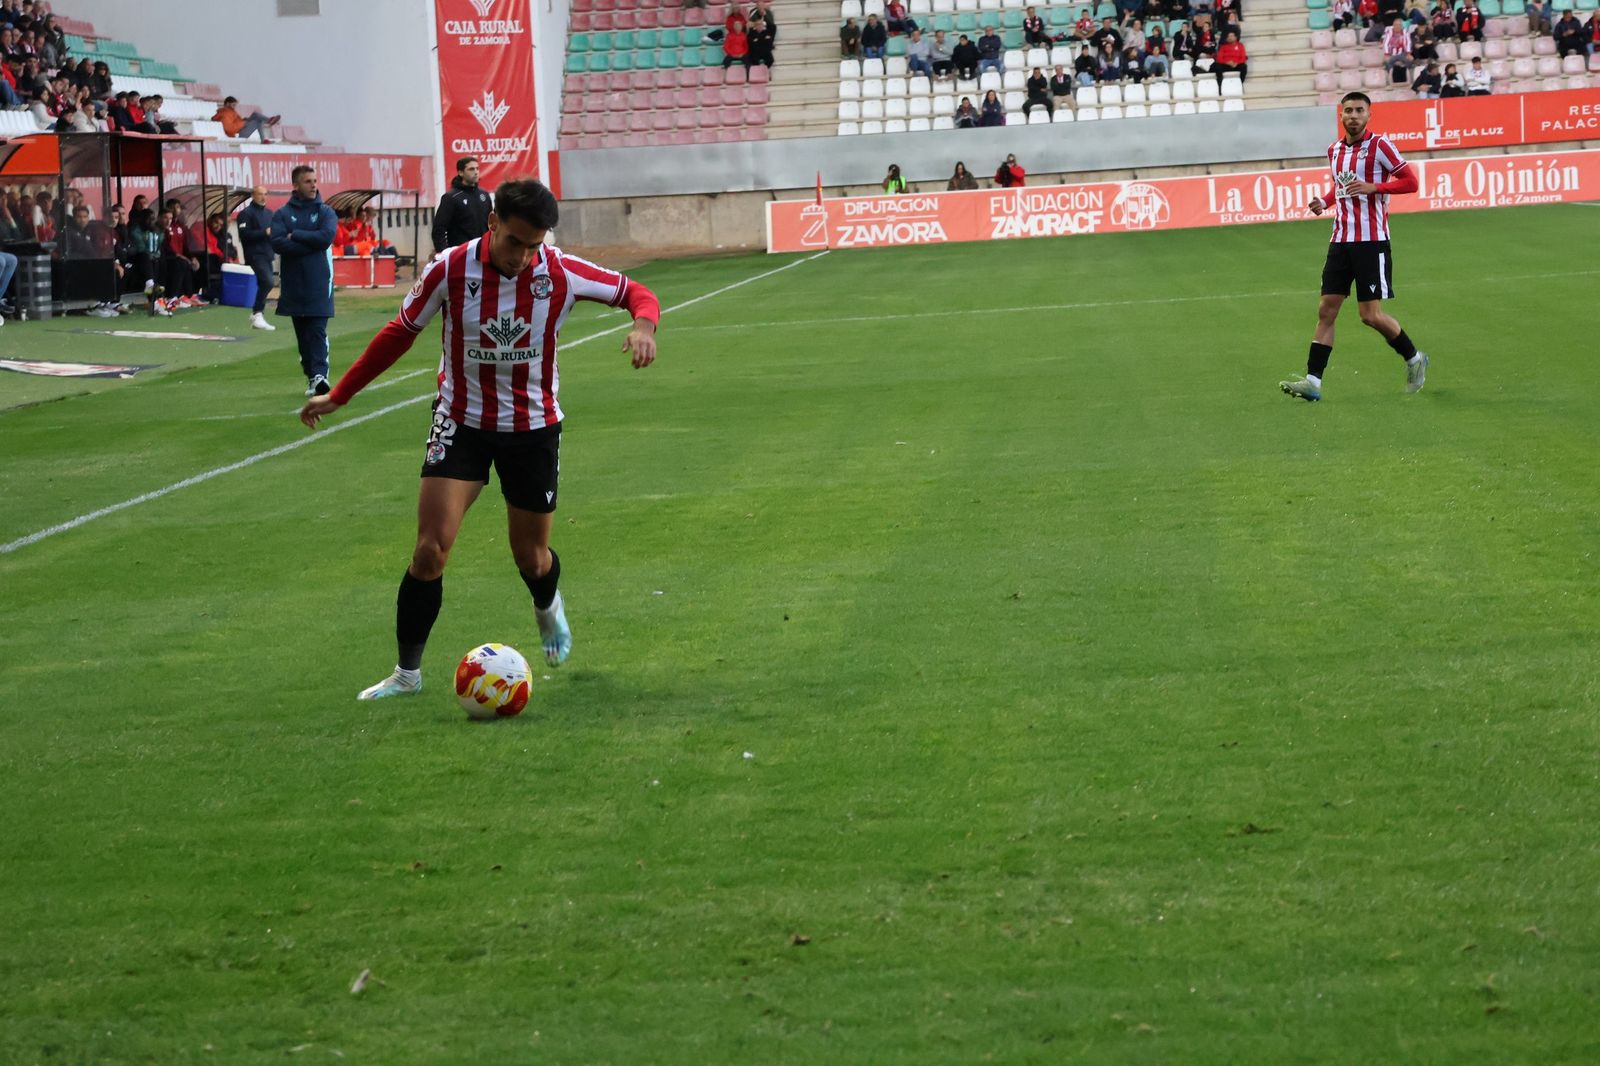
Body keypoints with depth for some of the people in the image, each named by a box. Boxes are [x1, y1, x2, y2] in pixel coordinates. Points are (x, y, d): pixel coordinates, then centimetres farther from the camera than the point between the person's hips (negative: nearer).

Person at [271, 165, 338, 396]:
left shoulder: (325, 212, 5)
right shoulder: (282, 214, 6)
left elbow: (326, 237, -13)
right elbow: (277, 243, -9)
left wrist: (295, 236, -8)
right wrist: (310, 244, -13)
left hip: (319, 284, -2)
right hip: (294, 284, 2)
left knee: (318, 331, -10)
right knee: (302, 333, 8)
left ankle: (319, 374, -20)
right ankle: (311, 377, 15)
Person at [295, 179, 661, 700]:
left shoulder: (561, 273, -16)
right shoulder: (451, 270, -17)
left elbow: (636, 293, -3)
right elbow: (400, 332, -2)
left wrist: (643, 325, -28)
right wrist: (339, 395, 2)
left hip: (534, 427, 1)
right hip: (462, 422, -1)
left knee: (532, 558, 10)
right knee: (432, 548, -14)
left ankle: (548, 608, 49)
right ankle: (407, 672, 1)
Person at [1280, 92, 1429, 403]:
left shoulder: (1379, 145, -7)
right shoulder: (1335, 150, 13)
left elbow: (1410, 181, -8)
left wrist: (1373, 187, -20)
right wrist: (1324, 201, 9)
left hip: (1371, 240, -6)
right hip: (1341, 240, 6)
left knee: (1371, 315, -5)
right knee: (1326, 310, -1)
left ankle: (1414, 359, 18)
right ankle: (1313, 380, -2)